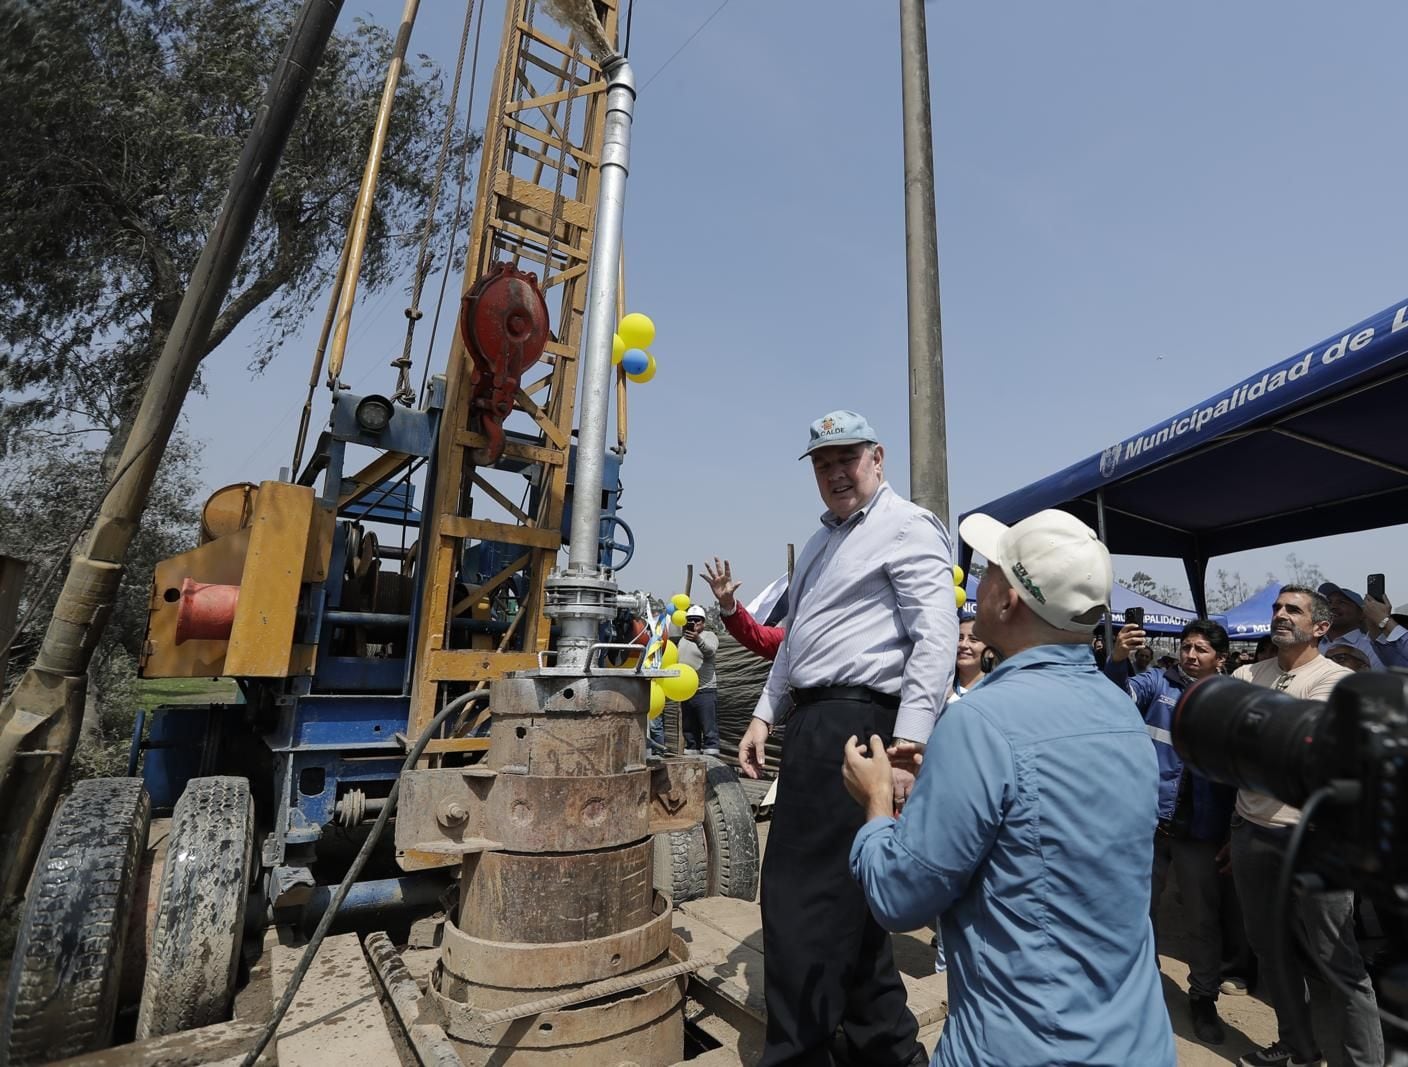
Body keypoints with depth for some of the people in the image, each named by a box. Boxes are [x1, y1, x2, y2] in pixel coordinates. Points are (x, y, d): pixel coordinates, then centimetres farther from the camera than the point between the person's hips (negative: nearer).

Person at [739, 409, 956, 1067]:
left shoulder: (907, 527, -6)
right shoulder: (822, 541, 21)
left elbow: (936, 638, -16)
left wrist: (908, 745, -23)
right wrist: (765, 715, 18)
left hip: (858, 718, -9)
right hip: (815, 719, 10)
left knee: (800, 898, -6)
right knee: (842, 891, 18)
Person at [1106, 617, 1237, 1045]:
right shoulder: (1158, 683, -3)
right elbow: (1118, 697, -23)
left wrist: (1234, 833, -1)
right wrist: (1118, 658, -43)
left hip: (1201, 828, 1)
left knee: (1204, 918, 15)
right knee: (1138, 908, 13)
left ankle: (1203, 997, 36)